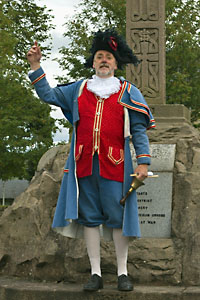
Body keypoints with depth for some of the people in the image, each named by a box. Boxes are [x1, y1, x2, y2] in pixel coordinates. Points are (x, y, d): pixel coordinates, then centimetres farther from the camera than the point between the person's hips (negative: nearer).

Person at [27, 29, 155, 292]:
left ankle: (122, 273, 9)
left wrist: (143, 161, -5)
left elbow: (139, 130, 4)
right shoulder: (79, 89, 15)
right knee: (89, 217, 3)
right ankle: (95, 273, 10)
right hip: (84, 163, 2)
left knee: (117, 217, -1)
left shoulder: (127, 91, 8)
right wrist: (36, 66, 11)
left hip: (114, 165, -2)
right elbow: (48, 95, 20)